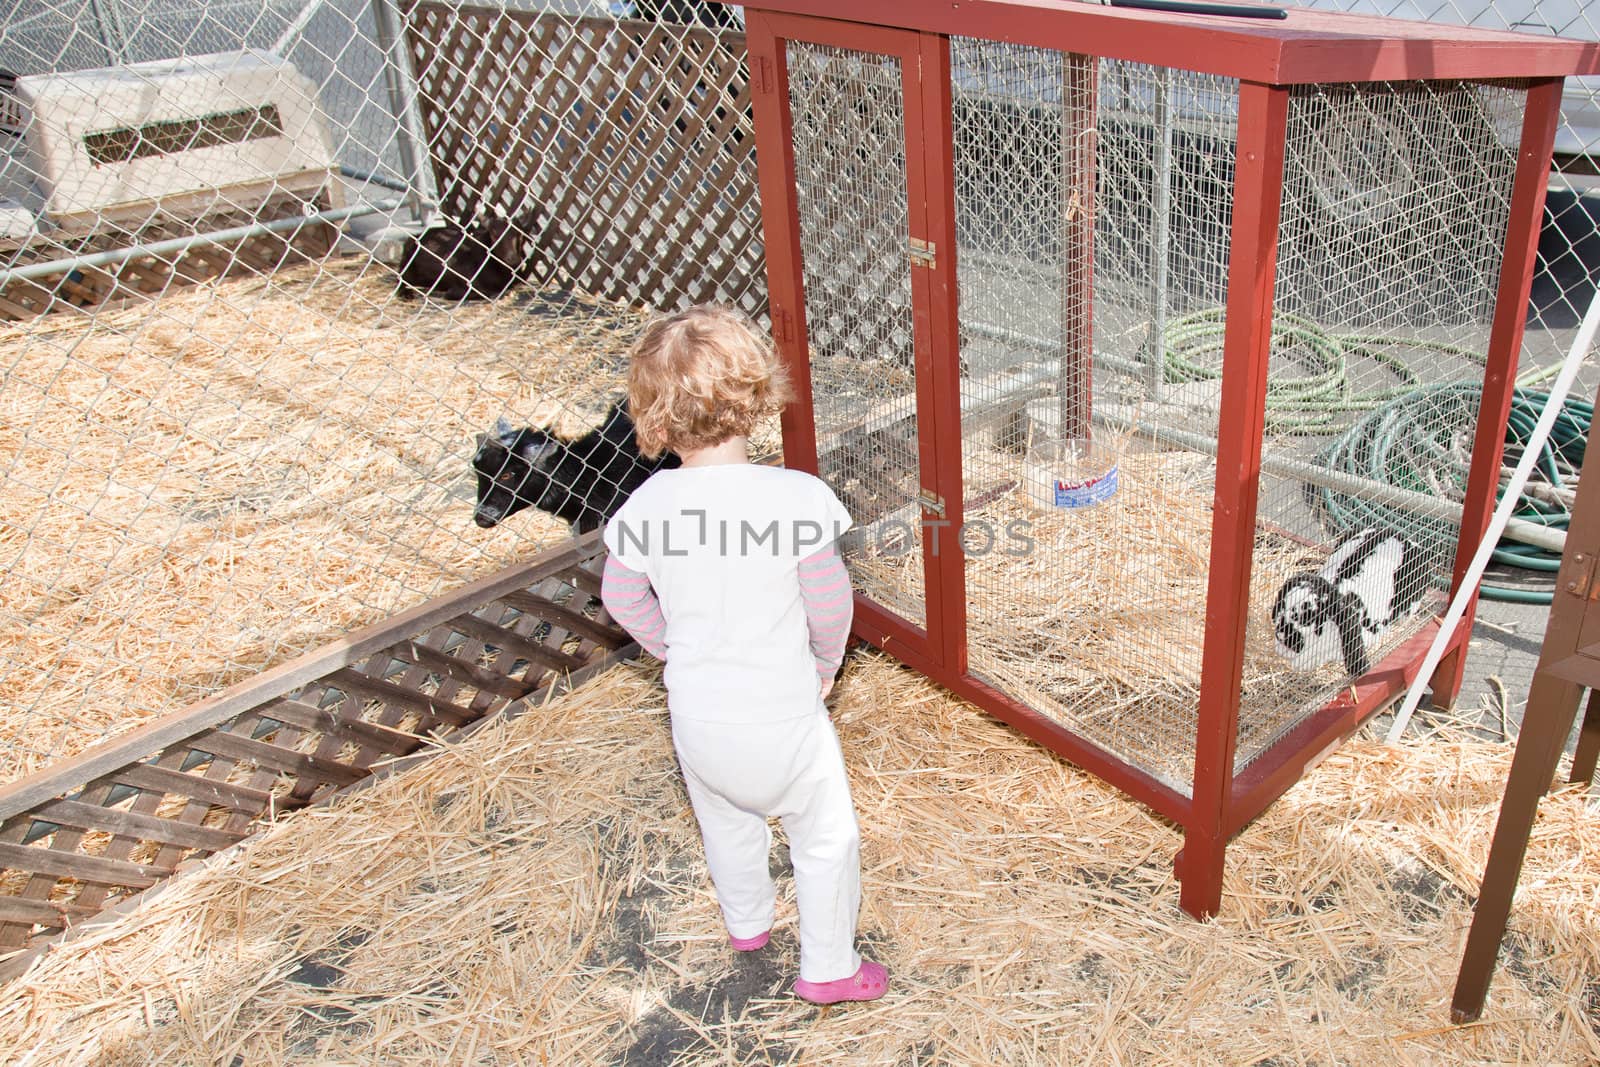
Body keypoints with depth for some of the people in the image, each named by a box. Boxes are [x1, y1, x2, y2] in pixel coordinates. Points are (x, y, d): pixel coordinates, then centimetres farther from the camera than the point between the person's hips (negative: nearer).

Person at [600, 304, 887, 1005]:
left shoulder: (645, 507, -13)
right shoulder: (797, 497, -24)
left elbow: (623, 599, 1)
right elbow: (830, 604, -15)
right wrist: (825, 663, 5)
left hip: (696, 711, 4)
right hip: (779, 711, -4)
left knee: (725, 823, 30)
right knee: (825, 837, 19)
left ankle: (747, 922, 55)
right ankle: (828, 969, 34)